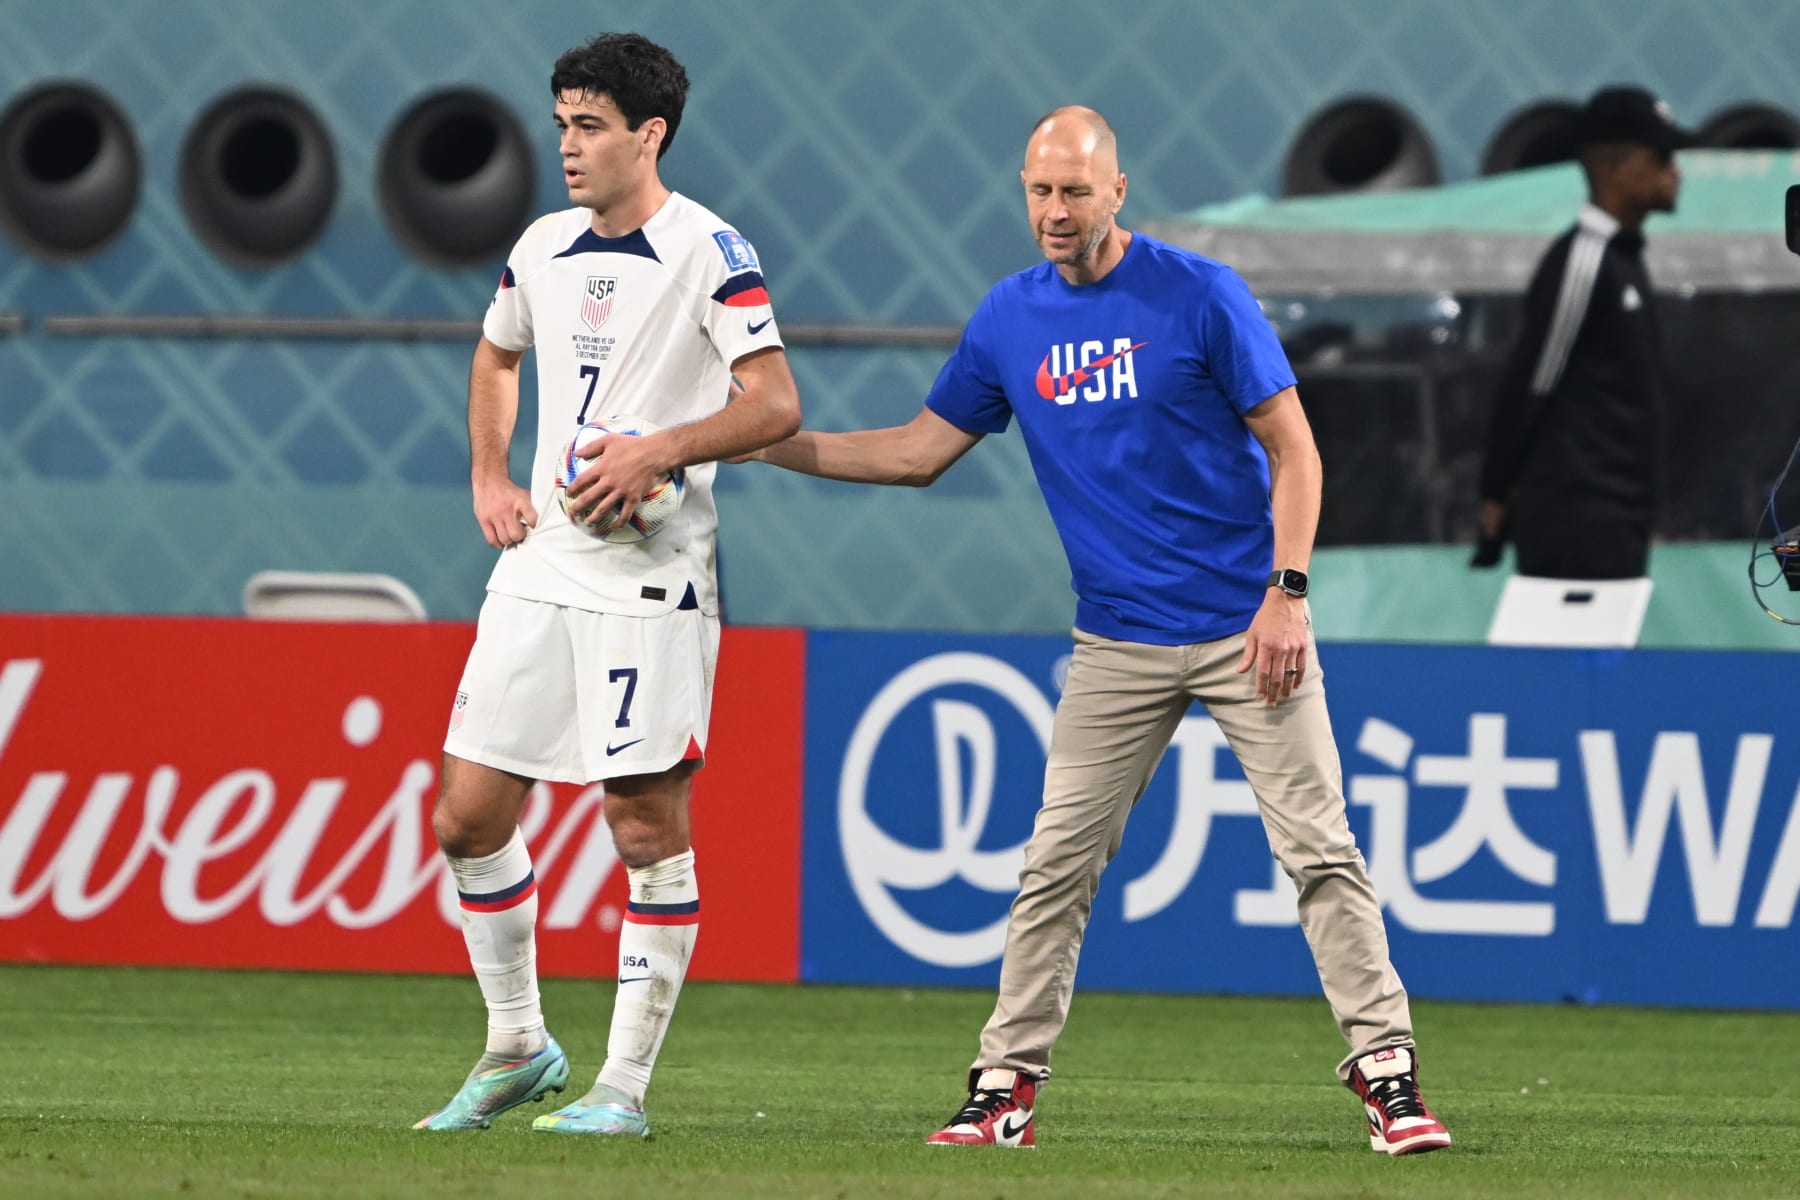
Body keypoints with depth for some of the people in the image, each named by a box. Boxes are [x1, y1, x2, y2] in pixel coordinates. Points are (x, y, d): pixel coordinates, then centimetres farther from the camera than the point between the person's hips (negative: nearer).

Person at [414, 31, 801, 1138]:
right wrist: (489, 478, 16)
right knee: (470, 814, 4)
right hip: (541, 568, 7)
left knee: (649, 828, -4)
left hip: (652, 579, -7)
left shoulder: (708, 251, -8)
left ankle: (625, 1086, 1)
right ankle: (518, 1046, 20)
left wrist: (659, 452, -26)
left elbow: (776, 403, -14)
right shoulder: (542, 250, 11)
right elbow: (497, 357, 30)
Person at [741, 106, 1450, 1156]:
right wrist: (767, 444, 7)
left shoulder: (1200, 294, -8)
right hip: (1118, 643, 3)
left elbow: (1292, 448, -6)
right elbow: (921, 451, 14)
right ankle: (1006, 1085, 6)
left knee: (1320, 849, -6)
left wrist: (1287, 593, -15)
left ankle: (1387, 1074, -1)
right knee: (1057, 864, -1)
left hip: (1247, 627, -3)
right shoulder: (1009, 320, 4)